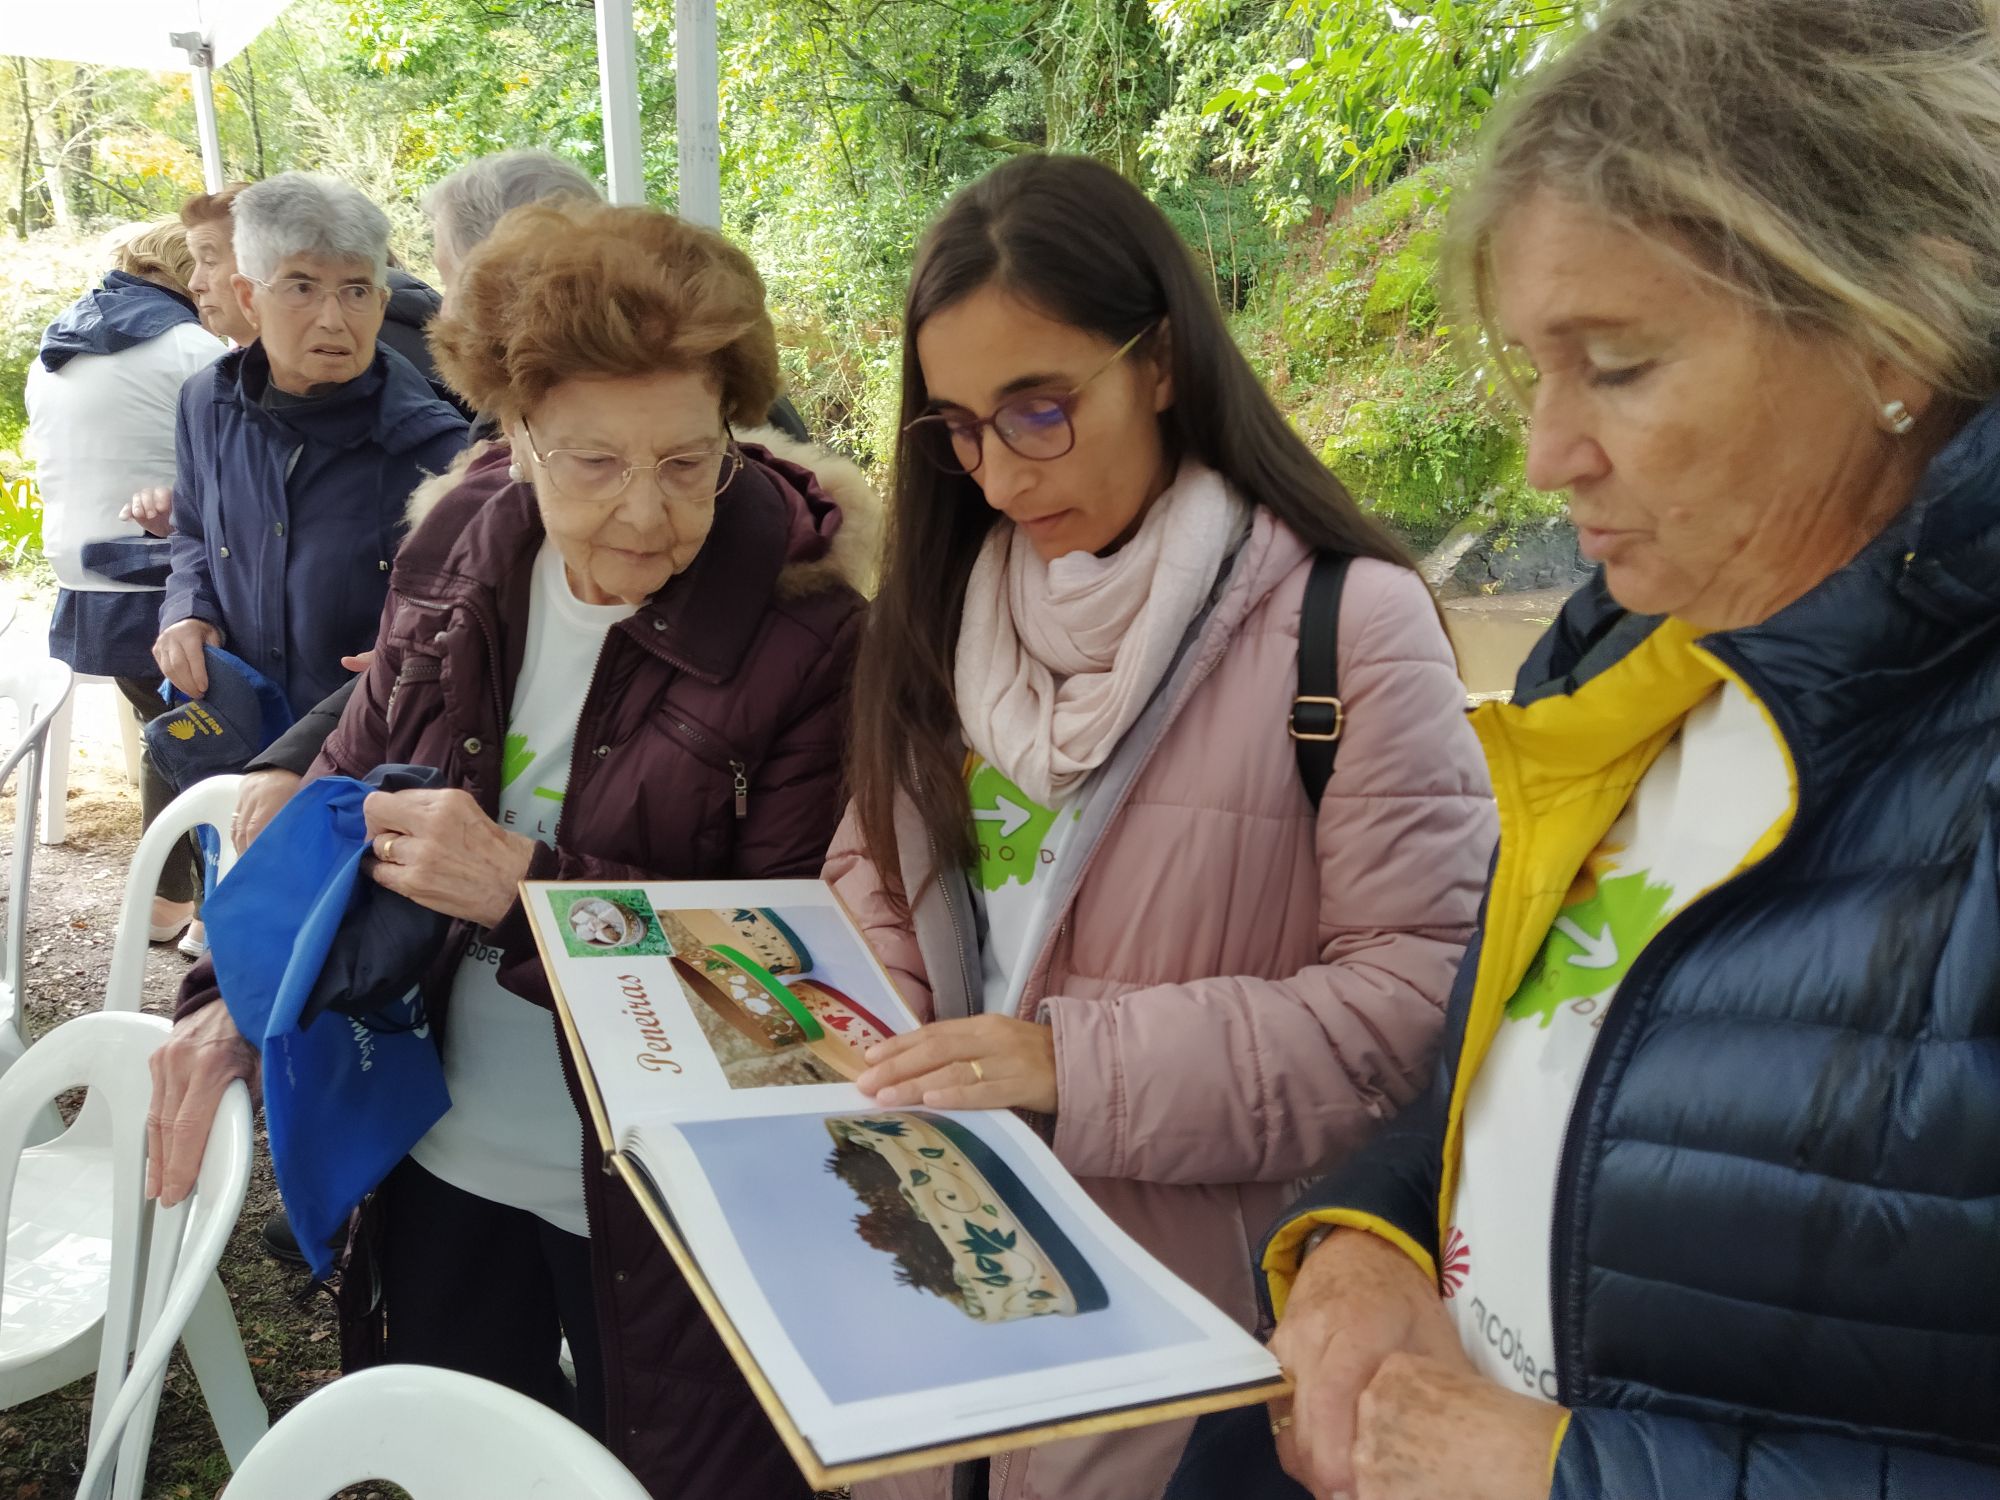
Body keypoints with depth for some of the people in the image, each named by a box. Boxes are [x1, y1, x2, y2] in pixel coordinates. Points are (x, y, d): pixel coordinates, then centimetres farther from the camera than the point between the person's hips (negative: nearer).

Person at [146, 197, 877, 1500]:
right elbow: (351, 791, 7)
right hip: (442, 1159, 5)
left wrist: (522, 889, -27)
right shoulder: (460, 554, -5)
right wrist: (238, 993, -5)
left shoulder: (807, 630, -20)